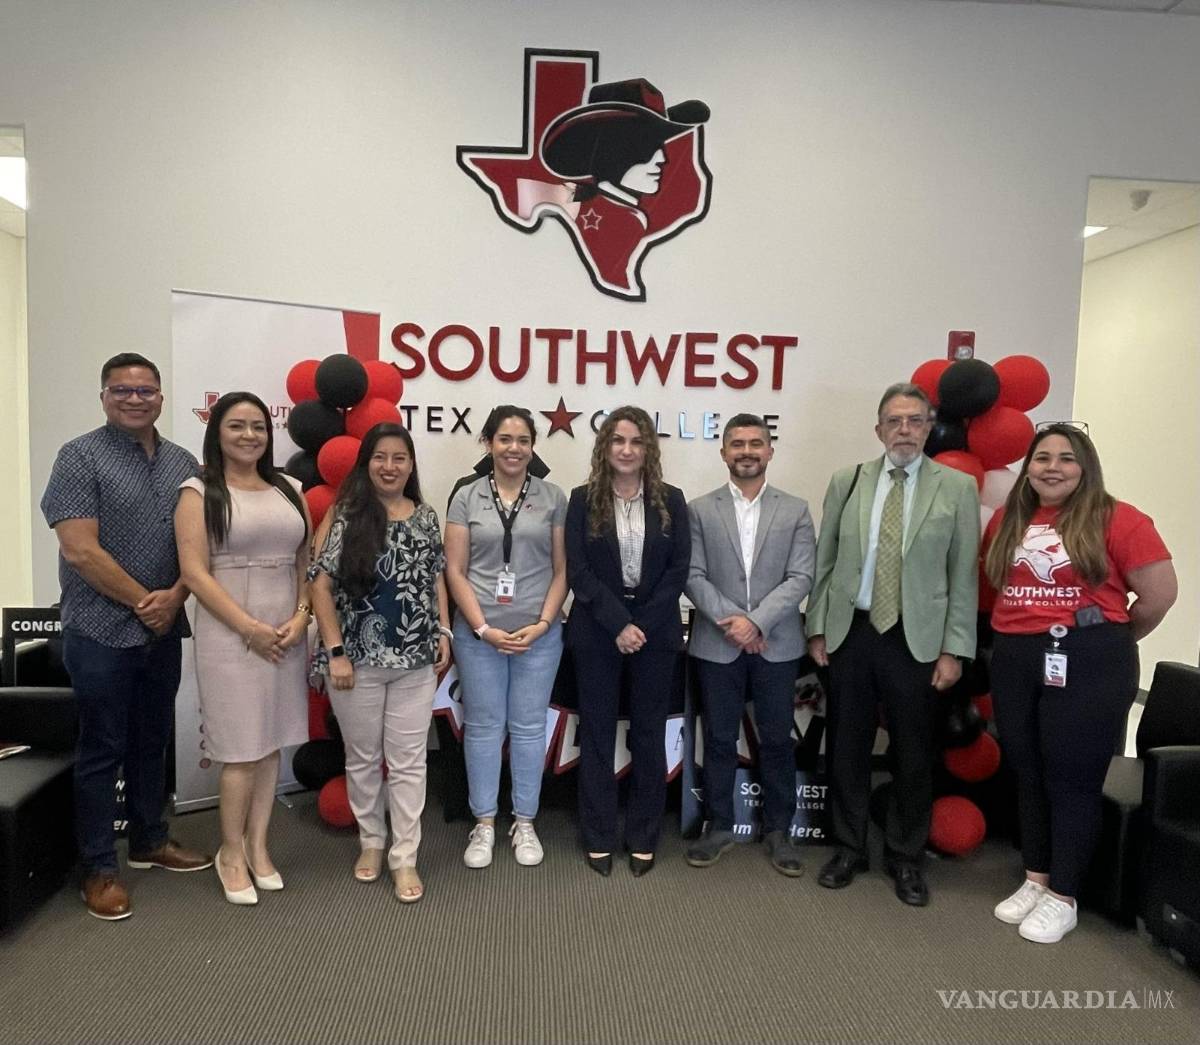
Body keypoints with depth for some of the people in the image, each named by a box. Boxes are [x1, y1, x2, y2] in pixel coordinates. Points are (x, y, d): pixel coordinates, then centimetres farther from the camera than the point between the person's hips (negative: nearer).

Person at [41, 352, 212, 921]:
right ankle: (99, 869, 19)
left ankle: (149, 840, 33)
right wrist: (144, 602, -12)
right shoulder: (80, 457, -7)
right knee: (102, 750, 6)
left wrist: (174, 597, -9)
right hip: (102, 631, -5)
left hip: (164, 629, 5)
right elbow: (80, 551, -15)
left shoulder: (183, 463, 8)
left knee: (152, 741, 17)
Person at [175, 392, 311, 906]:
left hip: (286, 635, 4)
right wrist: (250, 628, -14)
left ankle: (258, 846, 26)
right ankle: (231, 854, 21)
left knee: (271, 744, 11)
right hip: (230, 636, -4)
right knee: (242, 751, 1)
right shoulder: (200, 492, -2)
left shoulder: (289, 489, 11)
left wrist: (301, 617, -5)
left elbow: (305, 563, 11)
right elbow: (195, 572, -10)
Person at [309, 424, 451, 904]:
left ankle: (404, 857, 17)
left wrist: (443, 633, 5)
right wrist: (335, 651, -11)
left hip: (415, 660, 2)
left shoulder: (426, 518, 6)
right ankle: (371, 842, 33)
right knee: (362, 757, 13)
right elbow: (320, 584, -7)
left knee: (408, 760, 6)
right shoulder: (344, 515, -5)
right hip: (358, 659, -2)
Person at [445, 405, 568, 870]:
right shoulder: (466, 497, 2)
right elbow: (455, 571, -1)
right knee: (483, 726, 9)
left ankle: (524, 823, 24)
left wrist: (542, 624, -8)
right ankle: (484, 823, 24)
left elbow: (561, 570, 3)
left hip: (539, 633, 0)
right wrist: (483, 628, -9)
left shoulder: (553, 498, 3)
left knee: (529, 726, 9)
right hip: (478, 632, 0)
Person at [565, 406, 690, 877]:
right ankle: (599, 838, 20)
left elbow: (679, 569, -1)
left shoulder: (670, 501, 3)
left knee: (649, 734, 8)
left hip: (655, 631, 1)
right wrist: (619, 624, -14)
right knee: (597, 733, 7)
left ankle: (643, 838, 22)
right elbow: (578, 571, -5)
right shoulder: (584, 500, 0)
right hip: (597, 631, -1)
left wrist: (642, 625, -11)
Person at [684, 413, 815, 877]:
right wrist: (731, 622, -15)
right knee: (719, 739, 9)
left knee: (776, 739, 9)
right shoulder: (700, 509, 2)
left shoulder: (795, 510, 3)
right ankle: (718, 825, 24)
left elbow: (801, 578, -5)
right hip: (717, 643, 0)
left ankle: (778, 830, 24)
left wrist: (756, 620, -16)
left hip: (777, 644, 0)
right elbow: (693, 576, -3)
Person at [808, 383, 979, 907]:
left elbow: (963, 574, -2)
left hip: (917, 640, -1)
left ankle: (905, 857, 30)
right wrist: (817, 628, 2)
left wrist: (954, 649, -5)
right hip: (850, 633, 2)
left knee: (913, 755, 10)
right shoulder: (846, 482, 4)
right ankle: (848, 848, 30)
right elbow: (824, 562, 6)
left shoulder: (957, 487, -1)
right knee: (846, 748, 12)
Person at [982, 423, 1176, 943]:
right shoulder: (1007, 520, 7)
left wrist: (1110, 641, 5)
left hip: (1087, 663, -5)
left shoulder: (1116, 519, -8)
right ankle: (1034, 881, 29)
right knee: (1028, 775, 14)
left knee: (1072, 779, 4)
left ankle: (1063, 898, 19)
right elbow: (994, 579, 19)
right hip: (1014, 659, 5)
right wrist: (1021, 627, 9)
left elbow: (1160, 593, -6)